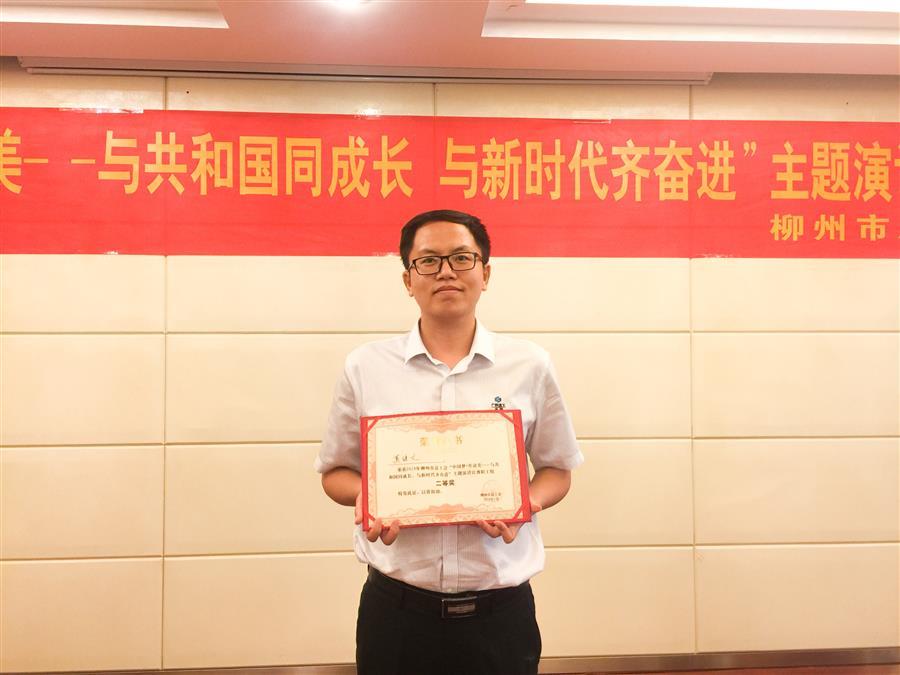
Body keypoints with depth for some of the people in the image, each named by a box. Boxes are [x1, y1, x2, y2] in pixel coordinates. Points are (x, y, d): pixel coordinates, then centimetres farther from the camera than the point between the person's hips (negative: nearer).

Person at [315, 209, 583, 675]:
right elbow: (336, 472, 8)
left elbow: (556, 471, 7)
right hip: (395, 608, 0)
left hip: (500, 608, 0)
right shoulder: (365, 367, -1)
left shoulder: (529, 366, 0)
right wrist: (366, 495, -13)